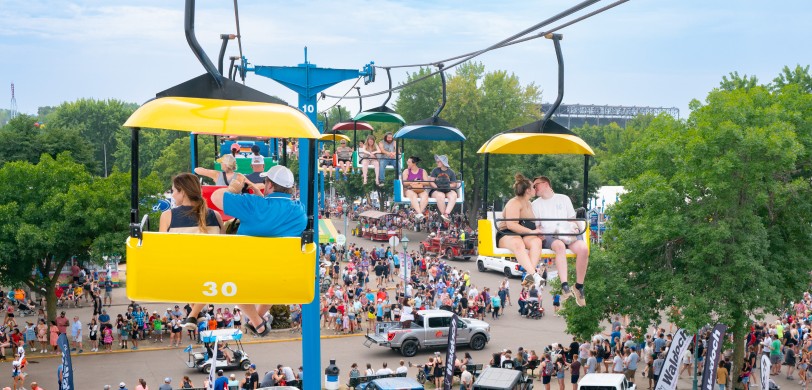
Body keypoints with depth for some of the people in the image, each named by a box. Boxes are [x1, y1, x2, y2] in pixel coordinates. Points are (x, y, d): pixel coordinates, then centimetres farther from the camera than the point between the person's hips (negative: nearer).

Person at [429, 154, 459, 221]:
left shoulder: (451, 172, 13)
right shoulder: (435, 170, 11)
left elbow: (454, 184, 11)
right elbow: (431, 182, 5)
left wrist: (448, 186, -9)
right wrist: (437, 187, -13)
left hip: (448, 190, 1)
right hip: (436, 191, -1)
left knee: (453, 195, -33)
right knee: (440, 196, -37)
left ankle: (446, 214, -45)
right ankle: (445, 215, -32)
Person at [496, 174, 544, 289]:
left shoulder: (528, 204, 24)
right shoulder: (514, 203, -5)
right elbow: (511, 225, -18)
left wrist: (538, 231, 15)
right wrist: (532, 231, -18)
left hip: (526, 235, 7)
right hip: (507, 235, -7)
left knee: (536, 241, -30)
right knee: (518, 244, -42)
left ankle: (529, 275, -49)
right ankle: (533, 274, -60)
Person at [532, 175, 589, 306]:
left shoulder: (563, 198, 21)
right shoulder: (535, 204, 20)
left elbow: (573, 219, 19)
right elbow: (535, 227, 15)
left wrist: (575, 227, -2)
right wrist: (540, 234, -6)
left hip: (568, 233, 2)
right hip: (548, 236, -2)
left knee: (583, 248, -31)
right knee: (560, 246, -39)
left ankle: (579, 286, -20)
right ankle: (565, 287, -48)